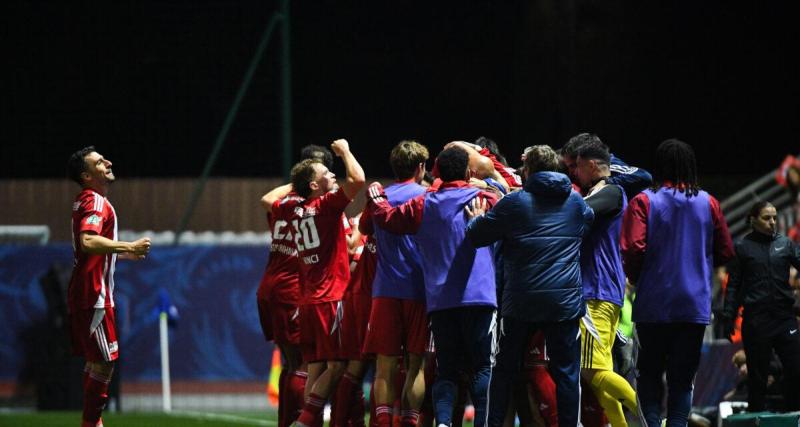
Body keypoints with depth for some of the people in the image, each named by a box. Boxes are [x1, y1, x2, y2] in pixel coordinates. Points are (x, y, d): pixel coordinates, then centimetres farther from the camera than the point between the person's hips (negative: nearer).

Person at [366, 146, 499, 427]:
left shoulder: (423, 206, 7)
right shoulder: (482, 199, -2)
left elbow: (385, 217, 15)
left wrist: (375, 197, 36)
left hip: (439, 301, 3)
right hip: (478, 298, -3)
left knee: (446, 369, 7)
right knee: (482, 366, -1)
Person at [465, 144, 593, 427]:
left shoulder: (515, 202, -4)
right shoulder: (576, 203, 6)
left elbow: (476, 236, -1)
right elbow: (588, 220, 29)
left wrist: (476, 219, 23)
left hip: (520, 302, -1)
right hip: (565, 301, 1)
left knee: (505, 370, 12)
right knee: (566, 372, 3)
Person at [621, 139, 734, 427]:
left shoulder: (644, 202, -6)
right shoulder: (708, 203, 4)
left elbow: (633, 249, -15)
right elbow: (725, 252, 8)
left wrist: (636, 279, 4)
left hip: (654, 304, -2)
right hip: (696, 305, 2)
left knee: (650, 373, 10)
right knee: (682, 378, 5)